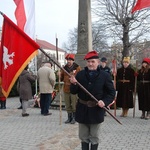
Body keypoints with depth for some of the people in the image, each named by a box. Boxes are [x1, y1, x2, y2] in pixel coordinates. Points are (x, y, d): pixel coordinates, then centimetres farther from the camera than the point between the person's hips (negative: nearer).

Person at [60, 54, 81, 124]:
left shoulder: (77, 68, -3)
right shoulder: (64, 68, 9)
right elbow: (61, 78, 15)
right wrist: (60, 76, -6)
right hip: (66, 89, 4)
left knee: (74, 105, 2)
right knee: (67, 105, 11)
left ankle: (74, 118, 16)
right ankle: (69, 117, 23)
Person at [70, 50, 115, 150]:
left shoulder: (105, 75, -6)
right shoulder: (80, 74, -1)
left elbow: (112, 92, -2)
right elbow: (73, 92, 2)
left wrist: (105, 101, -19)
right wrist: (74, 84, -19)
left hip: (96, 110, -2)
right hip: (82, 110, 2)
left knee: (94, 137, 12)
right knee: (83, 136, 14)